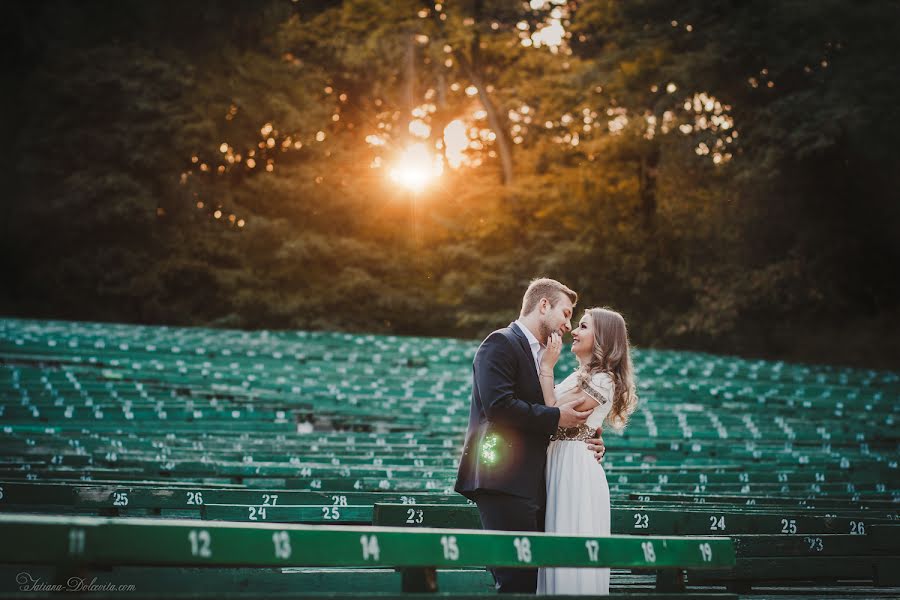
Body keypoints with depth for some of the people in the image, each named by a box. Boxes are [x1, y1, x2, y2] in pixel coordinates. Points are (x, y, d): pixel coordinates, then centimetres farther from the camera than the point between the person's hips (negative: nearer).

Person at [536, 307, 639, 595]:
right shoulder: (579, 377, 16)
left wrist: (547, 367, -15)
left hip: (575, 470, -9)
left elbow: (554, 415, -19)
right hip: (558, 466, 9)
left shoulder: (602, 381, -13)